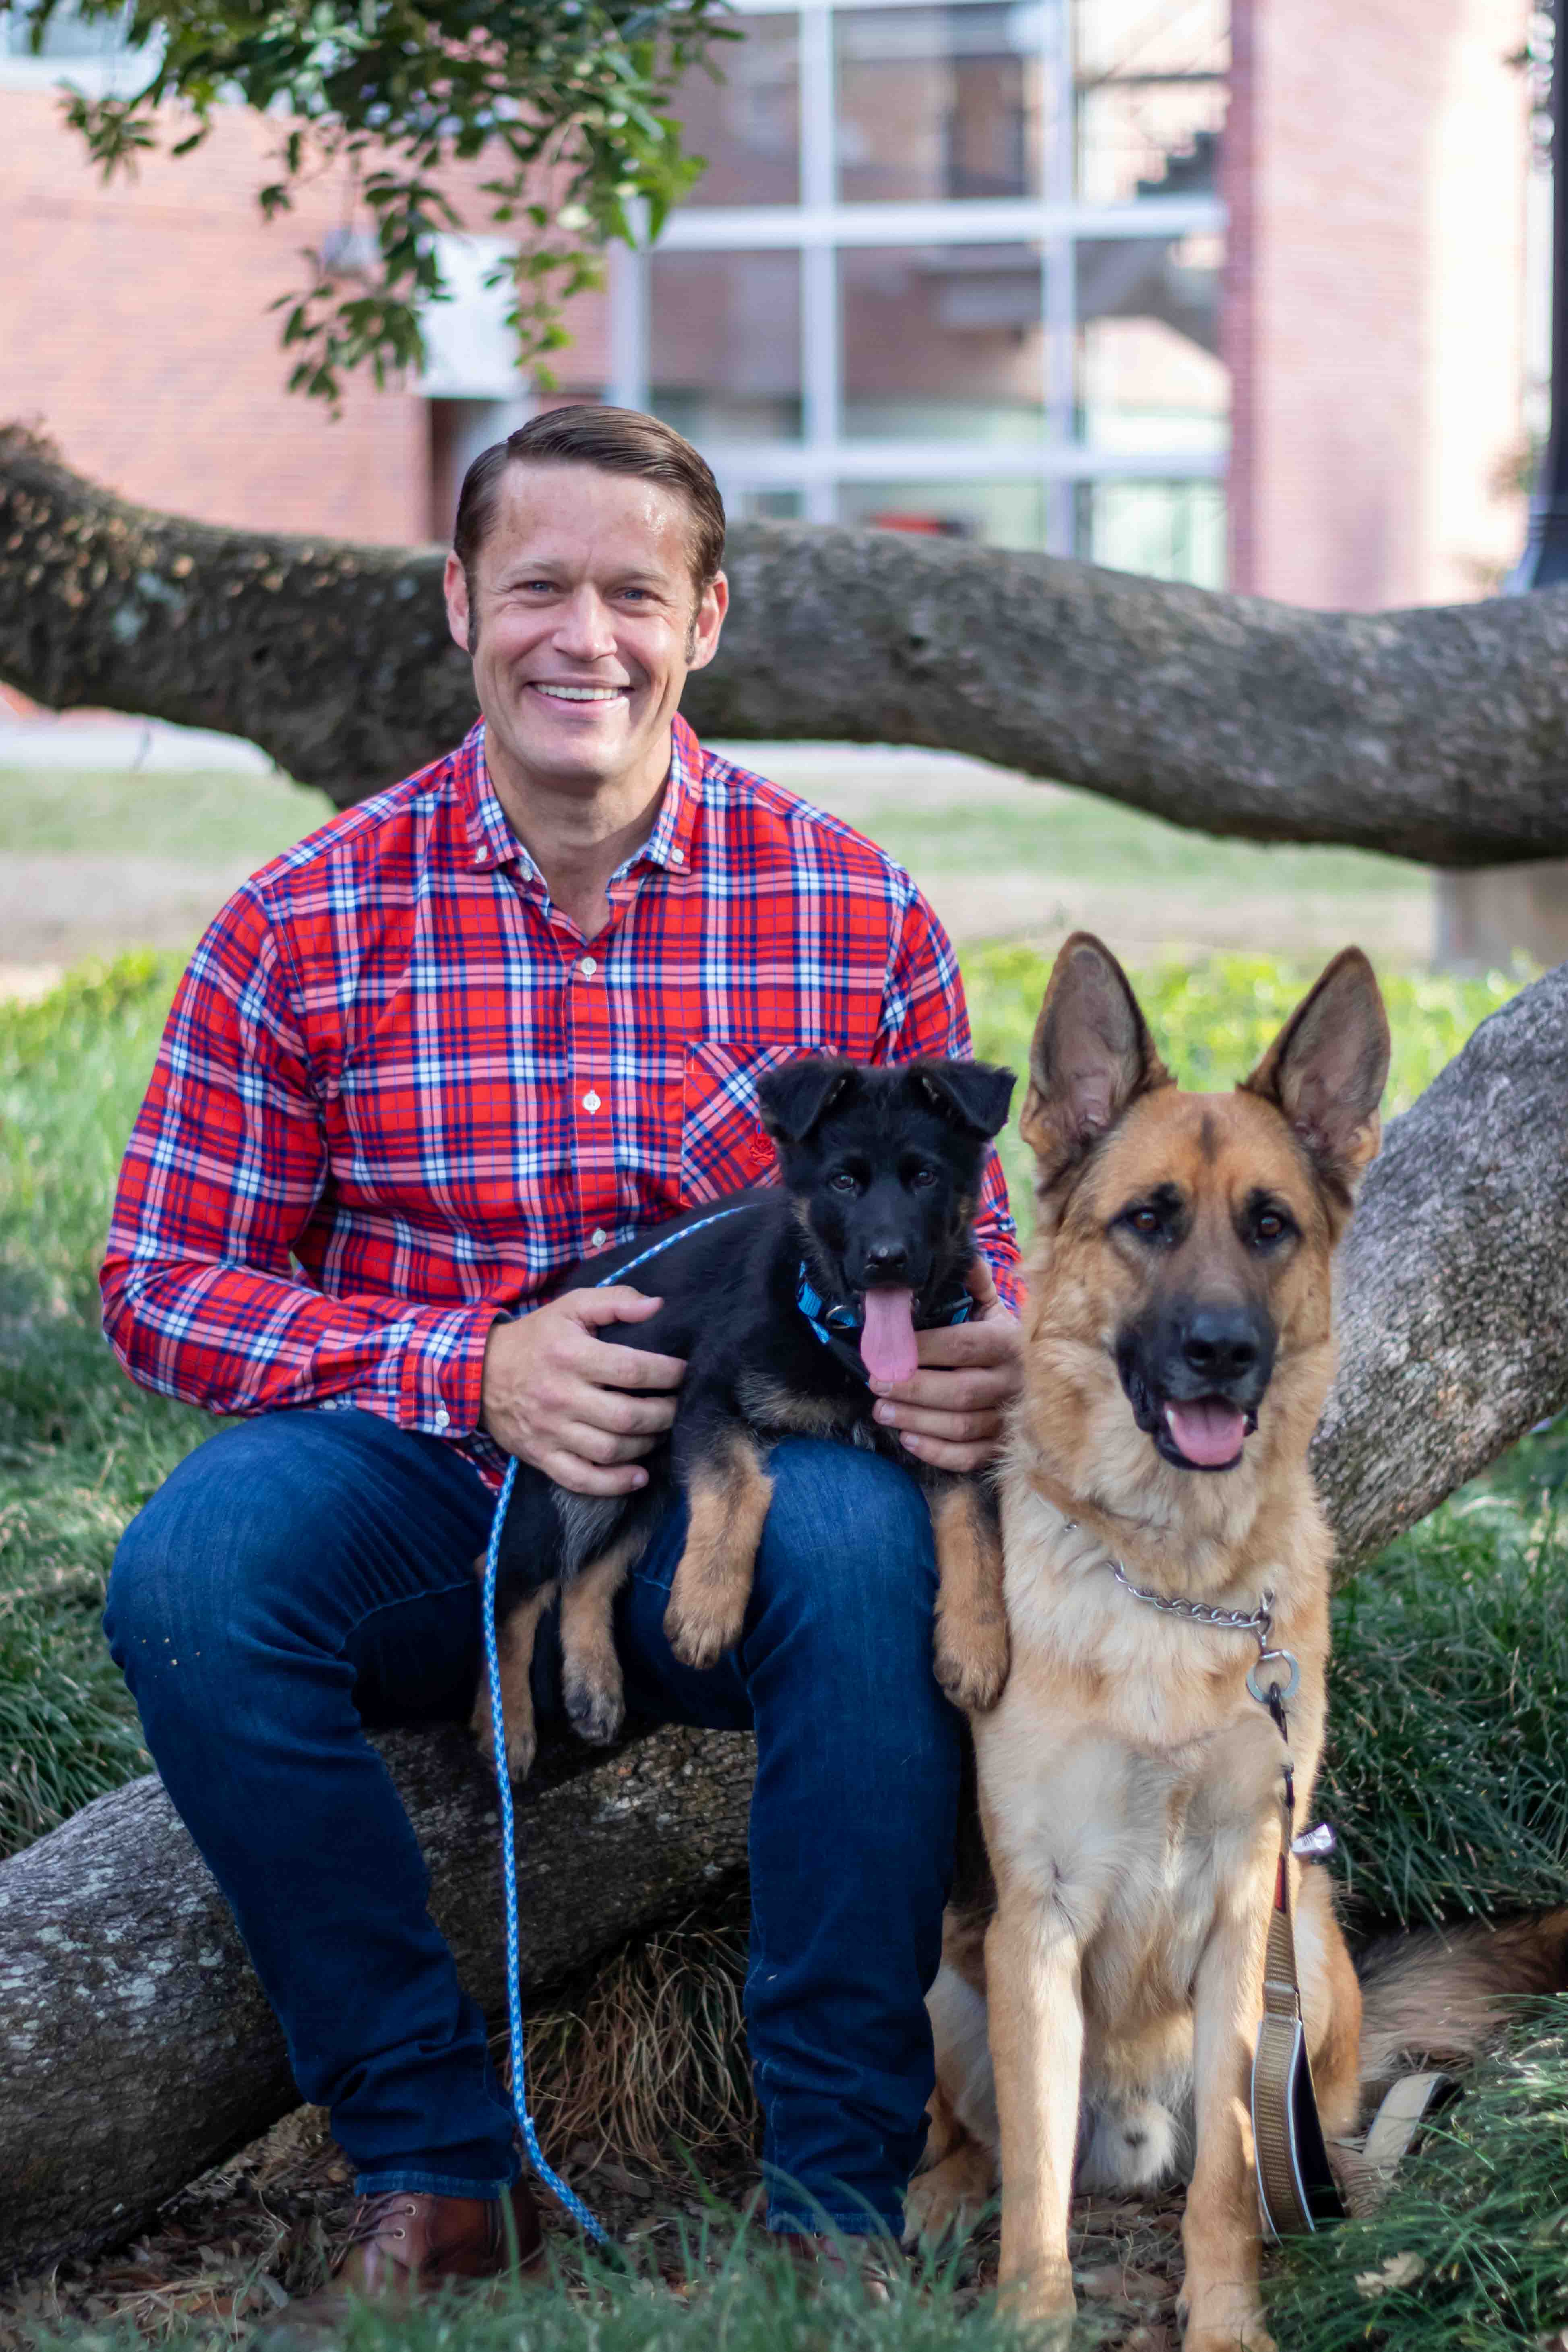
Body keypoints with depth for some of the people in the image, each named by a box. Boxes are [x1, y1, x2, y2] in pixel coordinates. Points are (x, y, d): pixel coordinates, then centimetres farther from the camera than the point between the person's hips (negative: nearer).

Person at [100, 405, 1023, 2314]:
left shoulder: (857, 915, 2)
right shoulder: (305, 923, 0)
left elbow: (968, 1260, 8)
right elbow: (162, 1283, -1)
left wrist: (983, 1365, -20)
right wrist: (476, 1366, -17)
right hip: (425, 1507, 1)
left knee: (870, 1542, -34)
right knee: (189, 1567, -31)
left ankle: (839, 2187, -18)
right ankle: (432, 2157, -14)